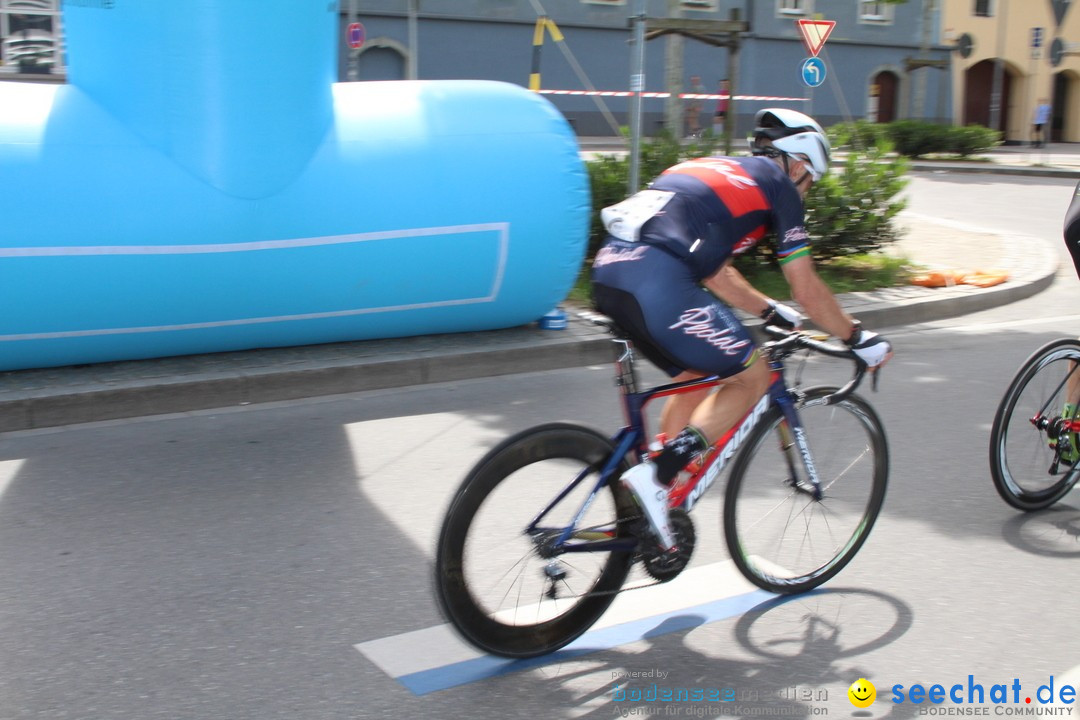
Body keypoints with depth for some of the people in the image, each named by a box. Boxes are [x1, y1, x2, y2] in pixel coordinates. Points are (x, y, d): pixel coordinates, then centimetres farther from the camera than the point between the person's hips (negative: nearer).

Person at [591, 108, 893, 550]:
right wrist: (859, 339, 24)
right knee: (752, 378, 8)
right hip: (657, 278, -8)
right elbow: (807, 289, 12)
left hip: (610, 268, 9)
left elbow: (714, 269, 39)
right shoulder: (778, 186, 12)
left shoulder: (719, 170, 33)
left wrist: (770, 311, 47)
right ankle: (654, 478, -6)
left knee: (696, 379, 24)